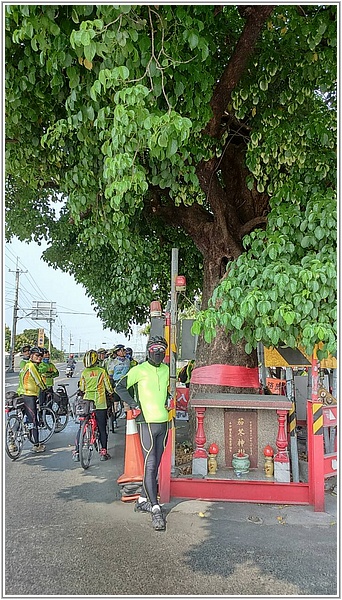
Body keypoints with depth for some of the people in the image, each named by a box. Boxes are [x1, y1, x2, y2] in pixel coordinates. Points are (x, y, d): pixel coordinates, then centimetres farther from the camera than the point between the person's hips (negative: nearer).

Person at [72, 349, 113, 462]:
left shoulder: (84, 372, 1)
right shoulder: (102, 371, -3)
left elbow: (81, 389, 7)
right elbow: (108, 386, 3)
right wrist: (111, 392, 24)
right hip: (100, 403, -1)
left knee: (81, 427, 10)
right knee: (102, 428, 7)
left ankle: (77, 452, 9)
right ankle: (103, 452, 9)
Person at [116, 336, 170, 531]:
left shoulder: (166, 370, 10)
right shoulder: (139, 370, -7)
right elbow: (120, 387, -2)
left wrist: (168, 400, 10)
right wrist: (134, 405, -11)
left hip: (163, 422, 6)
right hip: (146, 422, -6)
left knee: (155, 465, 14)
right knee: (150, 465, -8)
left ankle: (143, 500, 28)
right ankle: (156, 510, -6)